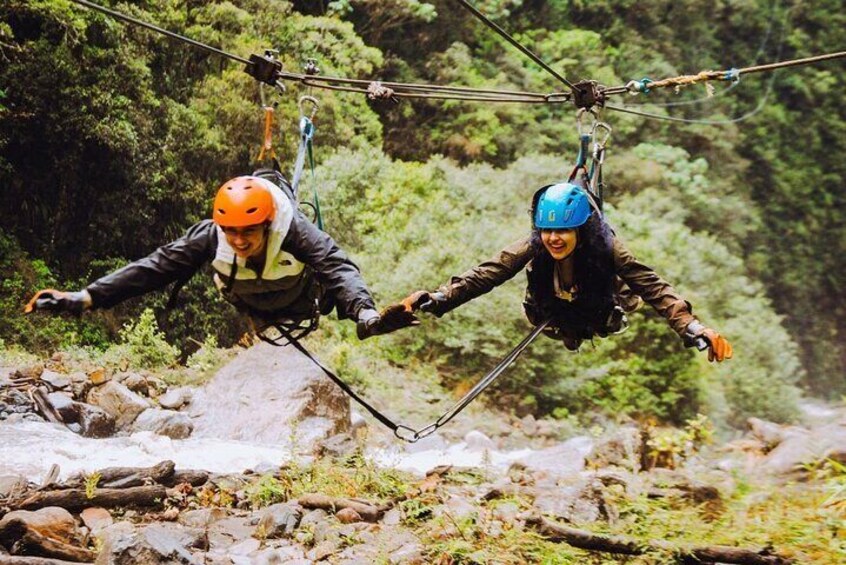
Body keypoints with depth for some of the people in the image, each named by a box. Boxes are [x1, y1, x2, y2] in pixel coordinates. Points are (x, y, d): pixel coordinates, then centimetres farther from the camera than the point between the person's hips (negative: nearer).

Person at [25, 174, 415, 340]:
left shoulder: (294, 231, -48)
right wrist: (83, 298, -55)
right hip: (254, 310, 2)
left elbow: (337, 267, -62)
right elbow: (155, 267, -44)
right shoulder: (211, 236, -41)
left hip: (302, 304, -2)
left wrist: (366, 314, -84)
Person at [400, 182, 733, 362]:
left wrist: (692, 327, -60)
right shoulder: (533, 248, -35)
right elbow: (485, 274, -41)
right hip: (555, 321, 0)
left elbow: (653, 286, -45)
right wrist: (438, 300, -57)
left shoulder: (607, 251, -39)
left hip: (601, 320, 0)